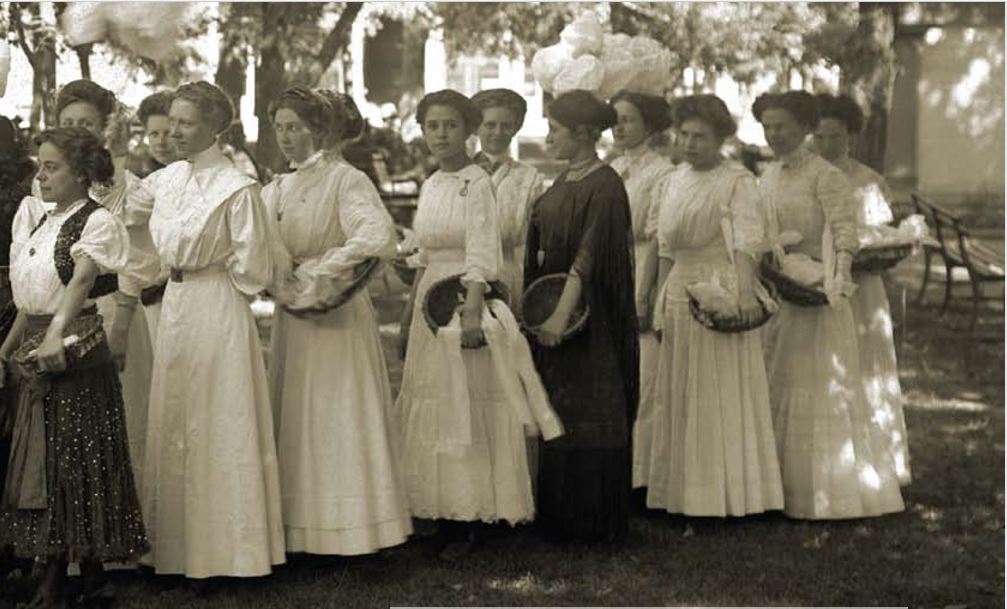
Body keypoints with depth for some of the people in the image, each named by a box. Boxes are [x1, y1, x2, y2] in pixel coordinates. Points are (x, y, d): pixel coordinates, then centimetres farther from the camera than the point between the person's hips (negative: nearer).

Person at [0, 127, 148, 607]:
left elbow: (81, 279, -27)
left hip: (76, 351, -7)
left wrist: (56, 334, -41)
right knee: (41, 461, 9)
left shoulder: (97, 221, -10)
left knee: (76, 459, -3)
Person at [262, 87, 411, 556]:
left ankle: (349, 527, 4)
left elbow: (377, 237, -23)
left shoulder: (345, 180, -9)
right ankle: (301, 527, 14)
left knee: (338, 419, -3)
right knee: (295, 421, 8)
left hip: (335, 315, -7)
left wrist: (316, 271, -18)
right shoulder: (275, 190, 13)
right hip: (291, 316, 7)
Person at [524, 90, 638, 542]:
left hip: (590, 318, -8)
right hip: (553, 311, 8)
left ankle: (597, 520, 7)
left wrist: (563, 312, -30)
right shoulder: (563, 182, 13)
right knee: (557, 415, 12)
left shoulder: (604, 186, -14)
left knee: (590, 416, -2)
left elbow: (589, 252, -23)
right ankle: (560, 514, 20)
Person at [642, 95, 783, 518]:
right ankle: (683, 489, 18)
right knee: (679, 394, 10)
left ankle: (726, 493, 3)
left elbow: (747, 241, -20)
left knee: (722, 394, -3)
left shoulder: (738, 181, -7)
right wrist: (661, 300, 14)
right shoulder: (676, 182, 14)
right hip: (680, 293, 7)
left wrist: (745, 291, -33)